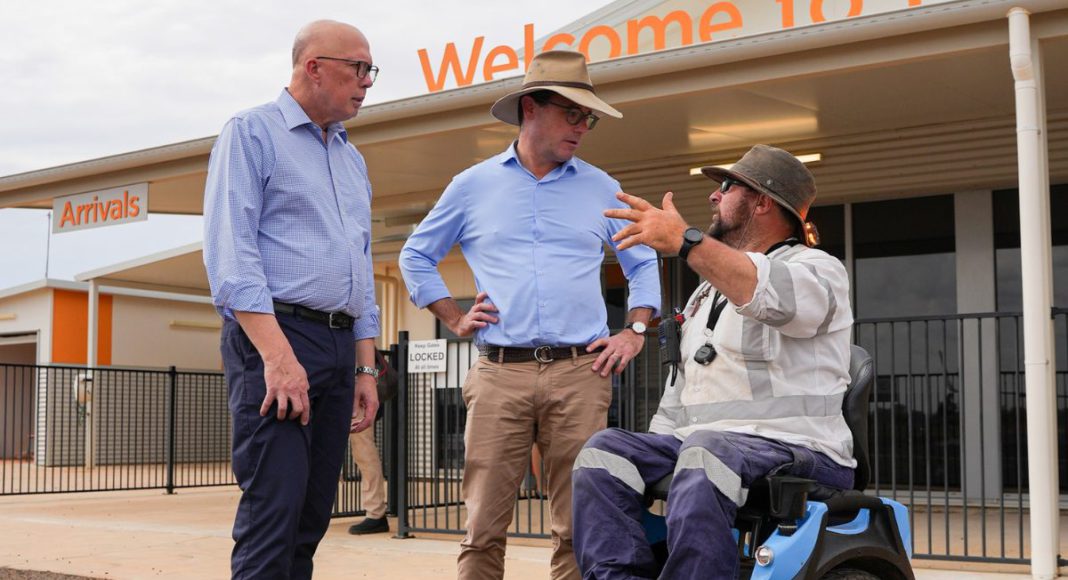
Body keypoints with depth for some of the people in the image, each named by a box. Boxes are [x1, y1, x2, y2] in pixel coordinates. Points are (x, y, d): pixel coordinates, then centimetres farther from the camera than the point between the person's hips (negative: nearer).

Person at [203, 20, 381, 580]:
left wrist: (365, 369, 17)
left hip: (340, 344, 7)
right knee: (273, 510, -13)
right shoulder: (252, 133, -1)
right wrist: (278, 356, -21)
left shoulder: (353, 160, 22)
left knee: (312, 515, 7)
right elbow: (230, 252, -12)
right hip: (272, 337, -7)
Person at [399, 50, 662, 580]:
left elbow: (643, 264, 23)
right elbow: (416, 256, 20)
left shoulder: (601, 189, 14)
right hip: (499, 375, 0)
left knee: (578, 529, -1)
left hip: (581, 374, 1)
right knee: (484, 528, -2)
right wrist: (455, 320, 9)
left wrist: (635, 331, 9)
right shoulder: (473, 186, 11)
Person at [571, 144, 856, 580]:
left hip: (792, 451, -7)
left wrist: (684, 241, -32)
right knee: (605, 452, -16)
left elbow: (777, 298, -24)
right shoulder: (708, 290, 27)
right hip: (698, 442, 7)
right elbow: (682, 385, 27)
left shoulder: (817, 267, 2)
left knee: (705, 456, -37)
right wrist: (652, 454, 12)